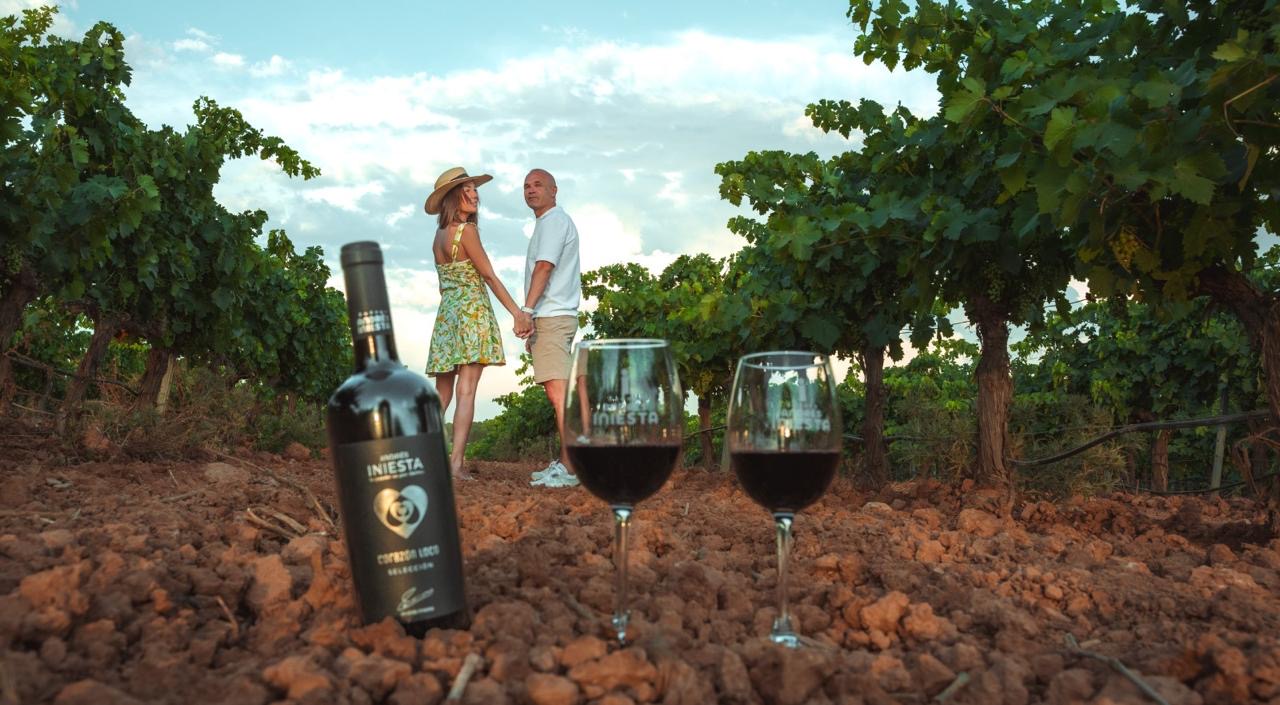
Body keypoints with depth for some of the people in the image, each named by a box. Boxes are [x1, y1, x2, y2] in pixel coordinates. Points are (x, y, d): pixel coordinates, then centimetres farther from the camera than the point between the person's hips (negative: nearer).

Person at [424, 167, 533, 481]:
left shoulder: (439, 237, 15)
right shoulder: (467, 230, -7)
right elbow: (489, 276, -9)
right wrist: (517, 312, -9)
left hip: (445, 312, 7)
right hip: (471, 310, -7)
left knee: (442, 393, 11)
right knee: (466, 390, -9)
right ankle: (456, 463, -13)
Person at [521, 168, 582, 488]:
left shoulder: (554, 220, -5)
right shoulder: (547, 223, 26)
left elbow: (544, 267, -18)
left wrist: (527, 310, -25)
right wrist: (534, 327, 24)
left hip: (553, 317, -11)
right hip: (550, 318, 11)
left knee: (558, 391, -15)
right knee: (557, 392, 10)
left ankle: (569, 467, -18)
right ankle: (564, 462, 14)